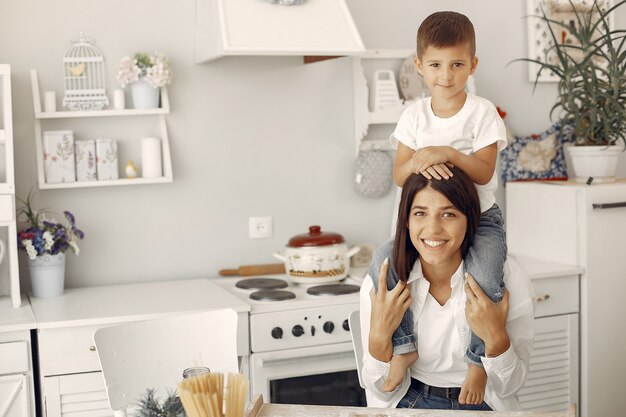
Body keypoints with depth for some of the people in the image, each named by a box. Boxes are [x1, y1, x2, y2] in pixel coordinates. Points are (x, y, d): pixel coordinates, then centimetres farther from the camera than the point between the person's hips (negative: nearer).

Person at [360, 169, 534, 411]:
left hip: (484, 407, 1)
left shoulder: (508, 276, -11)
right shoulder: (380, 283, -10)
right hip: (411, 406, 0)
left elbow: (508, 387, -5)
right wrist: (379, 337, -22)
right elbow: (384, 393, -5)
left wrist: (496, 339, -23)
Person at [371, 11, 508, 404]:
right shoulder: (415, 115, 2)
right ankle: (404, 345, 0)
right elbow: (399, 175, -2)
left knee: (486, 277, -29)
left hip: (480, 217, -3)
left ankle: (479, 359, -6)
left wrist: (447, 153, -29)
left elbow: (484, 172, -15)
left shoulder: (482, 112, -7)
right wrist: (419, 162, -24)